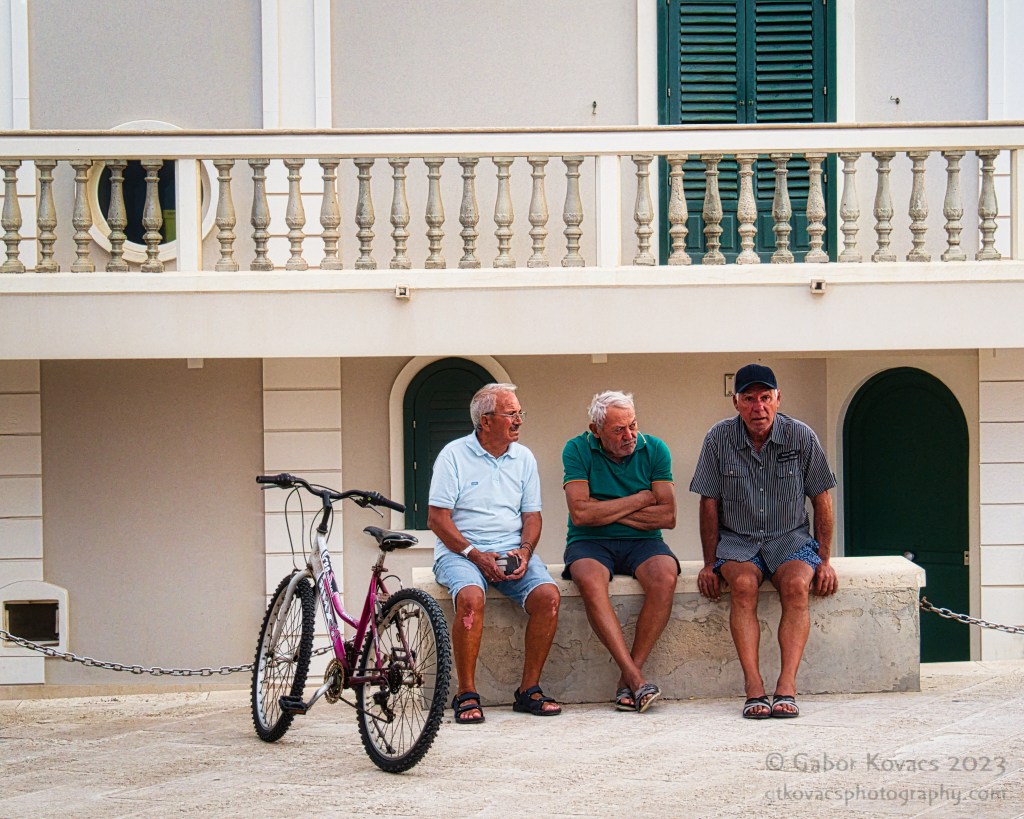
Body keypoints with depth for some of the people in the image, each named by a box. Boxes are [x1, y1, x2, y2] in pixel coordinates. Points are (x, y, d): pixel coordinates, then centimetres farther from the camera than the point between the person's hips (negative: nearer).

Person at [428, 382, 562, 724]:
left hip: (512, 551, 4)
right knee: (470, 596, -36)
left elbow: (531, 515, 14)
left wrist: (524, 551, -7)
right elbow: (437, 518, -5)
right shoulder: (454, 455, -2)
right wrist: (475, 555, -15)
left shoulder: (523, 458, 13)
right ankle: (467, 695, -26)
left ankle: (529, 689, -15)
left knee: (547, 594, -24)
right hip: (459, 550, -4)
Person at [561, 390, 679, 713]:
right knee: (590, 581, -36)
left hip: (642, 541, 2)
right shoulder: (578, 450, -2)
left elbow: (667, 516, -4)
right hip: (590, 542, -1)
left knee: (664, 577, -32)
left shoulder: (654, 449, 3)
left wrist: (609, 512, -8)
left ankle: (628, 677, -26)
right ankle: (634, 675, -38)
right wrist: (640, 499, -7)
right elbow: (580, 514, -14)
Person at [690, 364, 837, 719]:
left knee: (796, 585, -31)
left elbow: (821, 499, 5)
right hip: (737, 540, 0)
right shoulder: (719, 439, -3)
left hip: (790, 537, 0)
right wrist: (710, 564, -1)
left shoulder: (801, 437, -3)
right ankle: (754, 689, -36)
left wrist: (824, 560, 0)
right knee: (743, 584, -32)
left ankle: (787, 687, -36)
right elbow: (710, 504, 3)